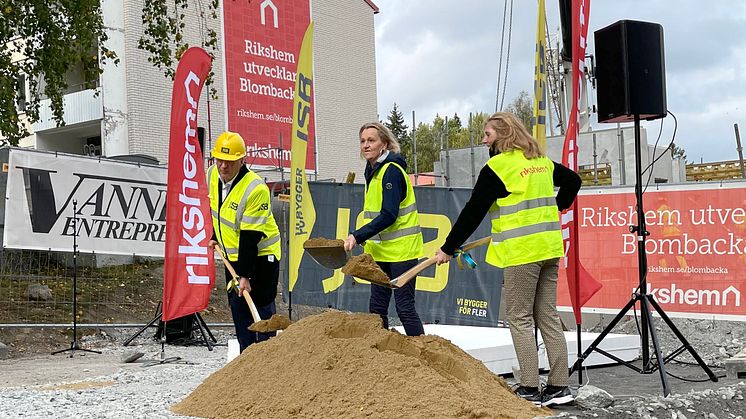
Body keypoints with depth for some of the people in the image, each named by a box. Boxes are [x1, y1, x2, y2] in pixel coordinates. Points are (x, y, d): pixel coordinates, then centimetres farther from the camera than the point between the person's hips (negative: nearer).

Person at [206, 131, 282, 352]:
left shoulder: (256, 189, -27)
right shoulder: (212, 176, -3)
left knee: (261, 309, -8)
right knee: (237, 307, 9)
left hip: (260, 254, -7)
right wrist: (215, 237, 19)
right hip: (233, 255, 8)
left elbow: (251, 236, -28)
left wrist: (245, 275, -27)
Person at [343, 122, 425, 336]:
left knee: (404, 307, -6)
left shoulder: (392, 170, -16)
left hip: (401, 249, -9)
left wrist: (357, 236, -25)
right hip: (381, 252, 9)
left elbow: (388, 215, -23)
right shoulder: (373, 170, 12)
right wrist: (363, 240, 11)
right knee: (377, 308, 10)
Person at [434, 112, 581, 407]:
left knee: (520, 318, -1)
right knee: (548, 316, 10)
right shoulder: (541, 161, 15)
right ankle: (558, 387, 11)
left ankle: (530, 390, -1)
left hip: (521, 251, -8)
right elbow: (573, 180, 29)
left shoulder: (497, 166, -8)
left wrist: (448, 248, -2)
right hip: (550, 248, 8)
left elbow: (473, 212, -8)